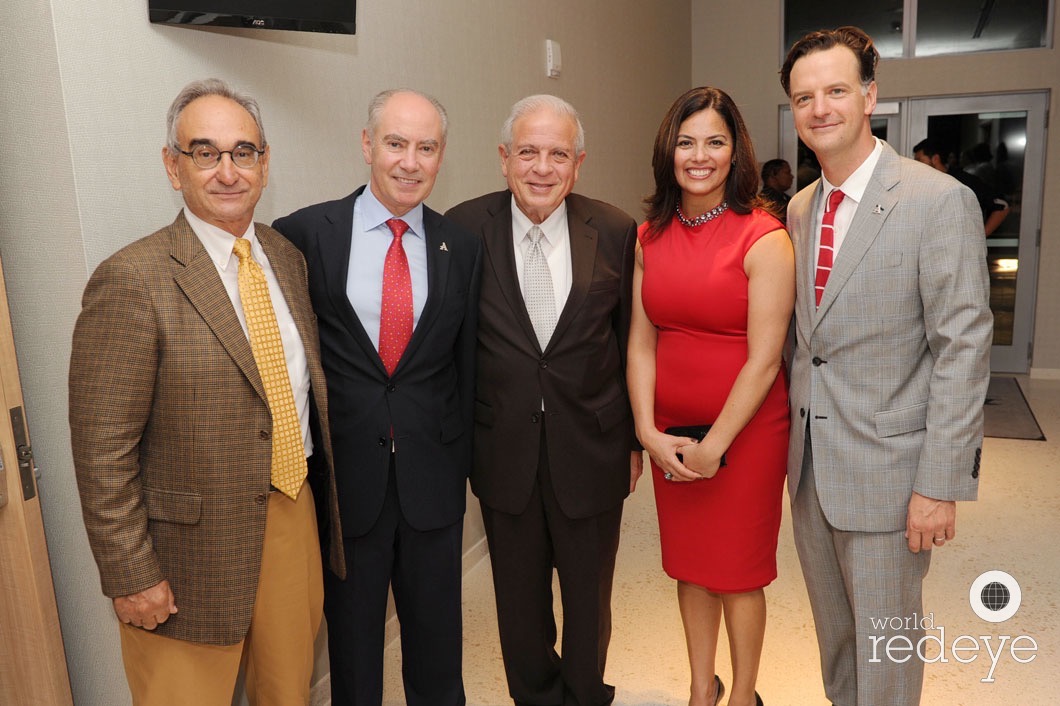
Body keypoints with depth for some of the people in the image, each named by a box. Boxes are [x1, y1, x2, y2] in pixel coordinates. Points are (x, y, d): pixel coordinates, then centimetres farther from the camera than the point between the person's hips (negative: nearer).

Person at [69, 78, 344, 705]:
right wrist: (131, 577, -13)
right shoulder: (132, 282, -17)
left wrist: (320, 492, 12)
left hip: (295, 511, 6)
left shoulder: (287, 256, 4)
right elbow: (103, 451, -15)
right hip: (194, 543, -5)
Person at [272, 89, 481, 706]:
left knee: (437, 628, 19)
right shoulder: (305, 234, -6)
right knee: (351, 626, 17)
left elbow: (466, 366, 6)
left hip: (433, 476, 2)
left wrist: (461, 461, 6)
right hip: (344, 473, -2)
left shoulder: (461, 247, 2)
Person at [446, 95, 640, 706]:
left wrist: (634, 439, 4)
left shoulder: (615, 231, -6)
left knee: (590, 597, 18)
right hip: (503, 449, 0)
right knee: (520, 597, 19)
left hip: (592, 447, 0)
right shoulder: (465, 229, -7)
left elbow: (629, 342, 1)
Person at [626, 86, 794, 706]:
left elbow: (764, 359, -15)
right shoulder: (650, 237, 2)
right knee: (689, 563, 18)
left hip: (746, 430, -4)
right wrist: (649, 431, -7)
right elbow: (642, 341, 2)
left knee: (738, 570, 11)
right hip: (670, 433, 5)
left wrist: (713, 446, -14)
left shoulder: (764, 239, -13)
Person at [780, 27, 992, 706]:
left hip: (886, 468, -6)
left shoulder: (940, 201, -14)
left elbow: (963, 349, -15)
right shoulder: (800, 208, 7)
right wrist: (796, 441, 10)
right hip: (811, 466, 6)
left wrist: (940, 484, -17)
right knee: (833, 630, 22)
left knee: (884, 644, 11)